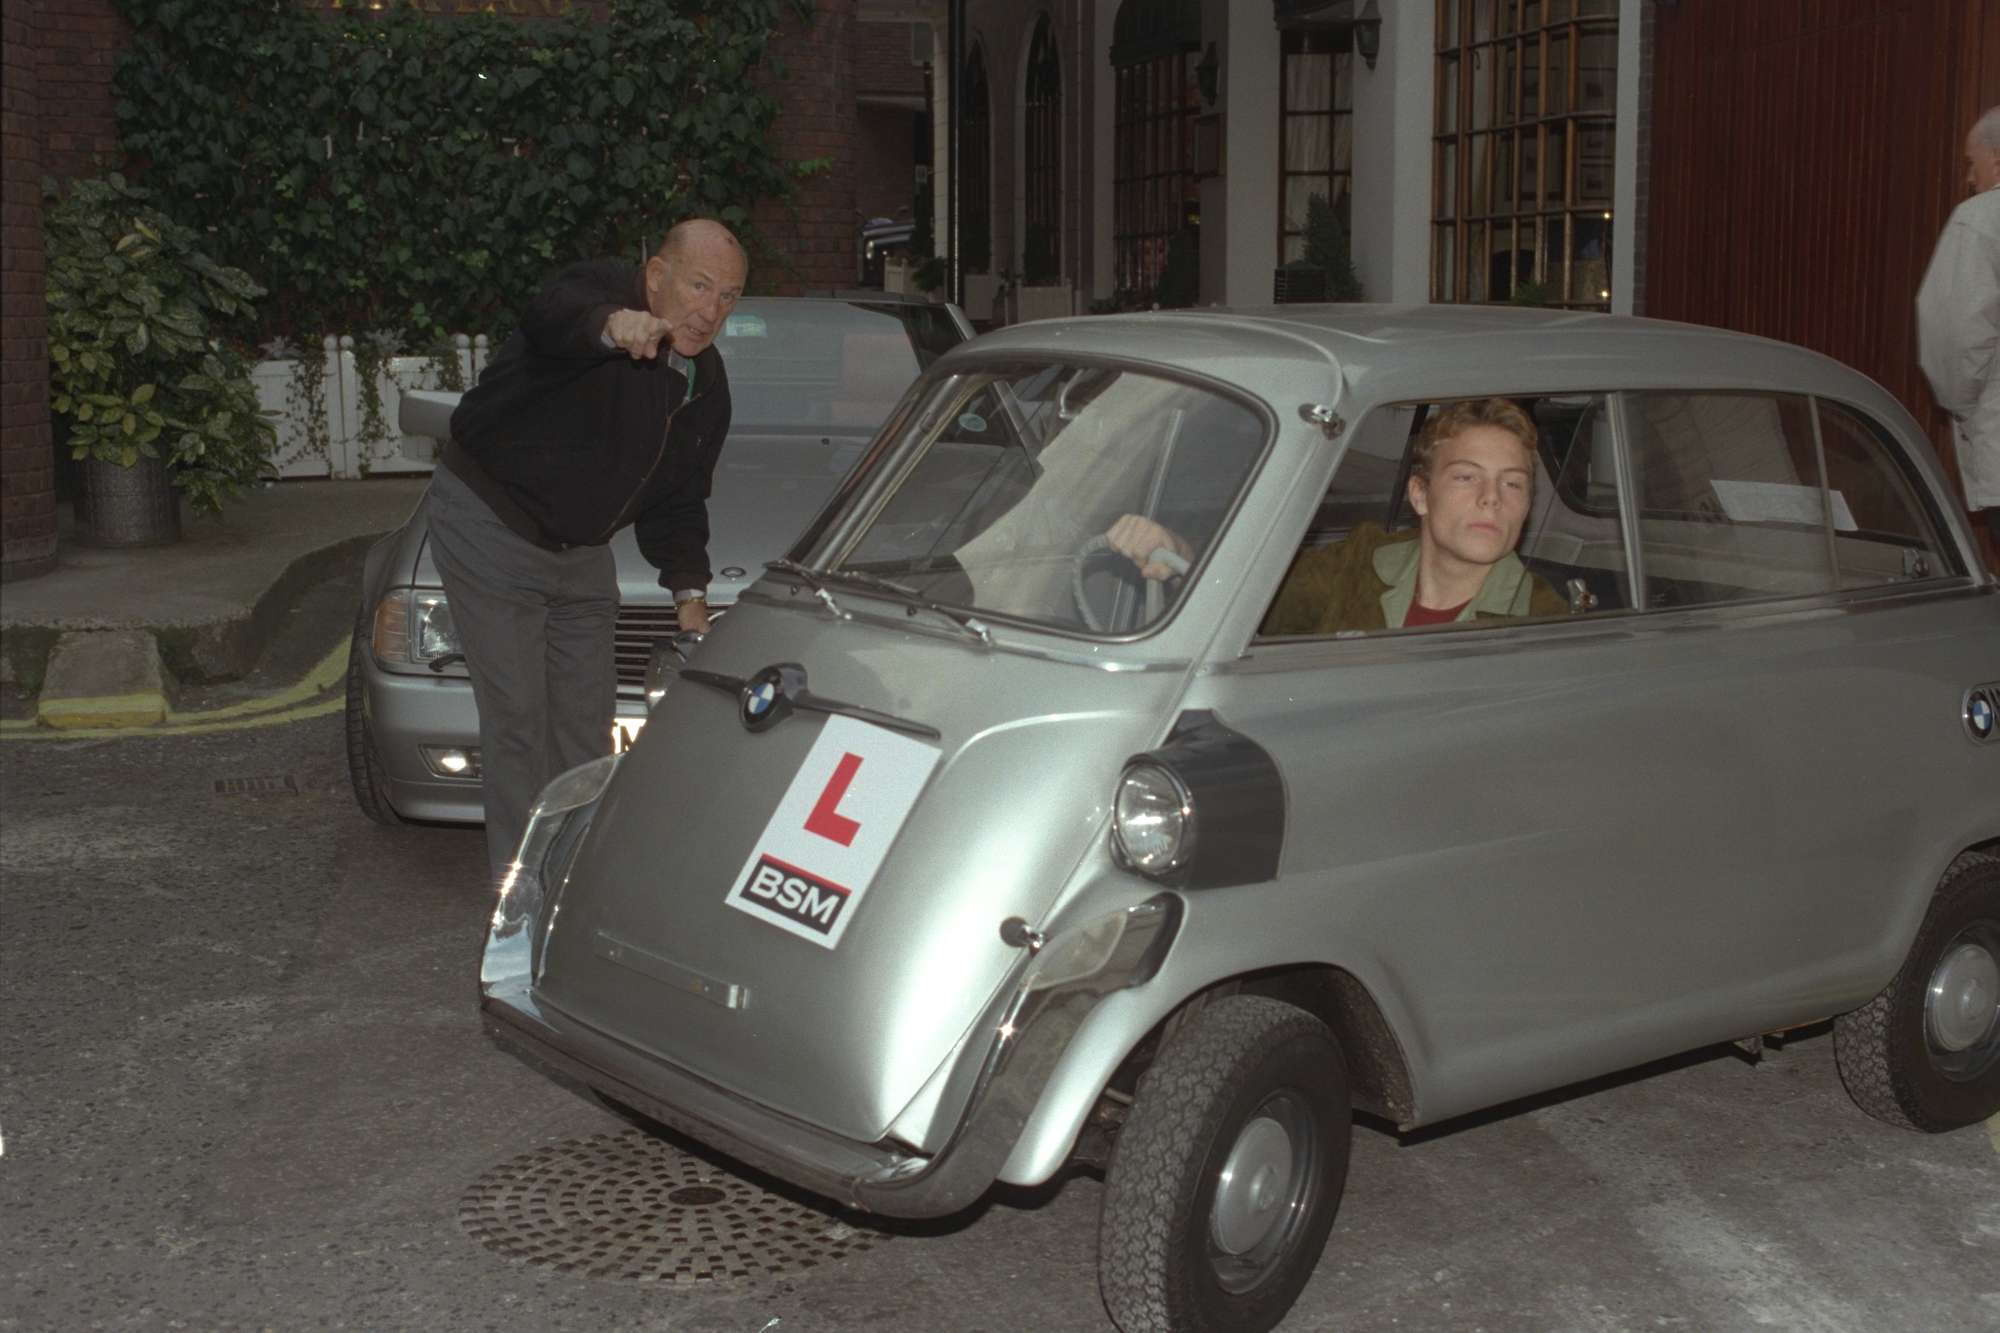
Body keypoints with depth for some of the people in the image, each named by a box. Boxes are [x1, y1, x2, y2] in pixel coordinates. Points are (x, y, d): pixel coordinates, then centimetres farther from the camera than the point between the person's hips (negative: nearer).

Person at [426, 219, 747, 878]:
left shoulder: (707, 384, 2)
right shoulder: (602, 292, -22)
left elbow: (678, 502, 10)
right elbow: (553, 316, -49)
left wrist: (689, 591, -5)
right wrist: (611, 327, -72)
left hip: (581, 550, 7)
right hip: (487, 523, -7)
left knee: (587, 712, 12)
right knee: (516, 713, -7)